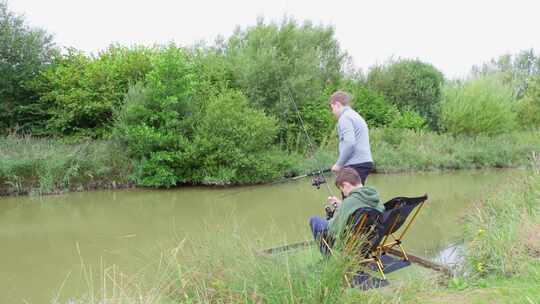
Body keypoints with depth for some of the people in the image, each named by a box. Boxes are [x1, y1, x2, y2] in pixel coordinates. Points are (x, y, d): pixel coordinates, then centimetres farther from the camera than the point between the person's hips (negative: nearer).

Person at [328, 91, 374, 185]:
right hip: (365, 162, 10)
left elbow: (349, 143, -20)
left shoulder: (345, 118, -8)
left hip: (356, 164, -10)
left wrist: (339, 164, -11)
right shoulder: (356, 115, 22)